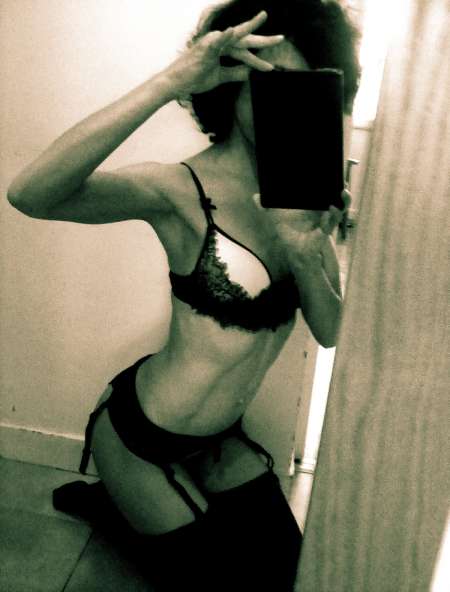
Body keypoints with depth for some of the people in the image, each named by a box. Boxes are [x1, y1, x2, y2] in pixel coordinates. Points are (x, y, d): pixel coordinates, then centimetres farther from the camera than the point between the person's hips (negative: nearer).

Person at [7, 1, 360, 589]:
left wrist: (306, 259, -26)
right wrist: (168, 83, -45)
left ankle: (109, 502, 34)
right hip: (140, 438, -6)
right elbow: (30, 194, -41)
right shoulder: (183, 190, -24)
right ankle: (107, 500, 36)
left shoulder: (305, 193, -5)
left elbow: (332, 333, -6)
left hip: (218, 438, 6)